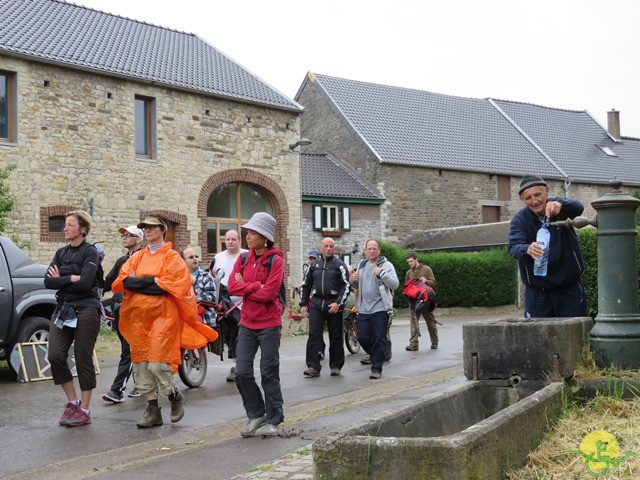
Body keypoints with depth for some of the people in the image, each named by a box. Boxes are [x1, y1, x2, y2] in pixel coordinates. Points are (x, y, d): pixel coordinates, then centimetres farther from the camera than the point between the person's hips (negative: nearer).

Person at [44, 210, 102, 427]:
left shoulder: (90, 252, -4)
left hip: (86, 310, -6)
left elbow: (85, 284, -18)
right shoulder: (61, 253, 14)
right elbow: (48, 281, 1)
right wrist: (71, 279, -11)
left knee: (83, 360, -2)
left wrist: (61, 279, -6)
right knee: (55, 356, -5)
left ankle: (84, 410, 9)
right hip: (63, 309, 6)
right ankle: (73, 401, 14)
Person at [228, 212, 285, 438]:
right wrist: (256, 286, -14)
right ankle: (256, 415, 20)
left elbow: (268, 292, -19)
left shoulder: (275, 261, -9)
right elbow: (232, 286, -4)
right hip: (247, 323, 5)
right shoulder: (243, 259, 7)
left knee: (269, 374, 3)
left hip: (269, 324, -5)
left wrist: (245, 286, -9)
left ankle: (273, 420, 16)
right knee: (242, 372, 2)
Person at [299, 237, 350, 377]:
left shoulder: (339, 265, 3)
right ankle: (313, 367, -8)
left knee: (335, 336, 4)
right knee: (314, 334, -7)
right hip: (316, 304, 2)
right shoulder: (314, 265, 15)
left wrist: (338, 303, -15)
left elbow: (346, 286, -4)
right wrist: (303, 304, 13)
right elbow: (306, 285, 21)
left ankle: (336, 366, 14)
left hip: (333, 305, -2)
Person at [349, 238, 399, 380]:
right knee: (362, 337, 5)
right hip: (363, 309, 5)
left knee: (379, 339, -4)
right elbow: (357, 286, 26)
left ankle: (376, 369, 3)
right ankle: (374, 355, 32)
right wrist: (353, 280, 4)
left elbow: (395, 284, -11)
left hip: (380, 309, -5)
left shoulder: (386, 265, -2)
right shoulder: (362, 265, 15)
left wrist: (381, 274, -21)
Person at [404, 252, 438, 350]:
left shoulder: (426, 269, 1)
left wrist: (426, 280, -20)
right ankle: (414, 343, -9)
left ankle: (434, 342, 21)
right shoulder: (409, 273, 13)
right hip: (413, 301, 3)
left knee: (431, 322, 7)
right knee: (414, 321, -7)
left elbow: (433, 283, -2)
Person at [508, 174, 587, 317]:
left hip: (570, 288, 0)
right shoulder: (519, 219, -6)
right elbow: (514, 247, -22)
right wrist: (527, 249, -46)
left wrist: (560, 205, -51)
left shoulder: (561, 207, -5)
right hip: (537, 292, 0)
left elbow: (577, 207, -27)